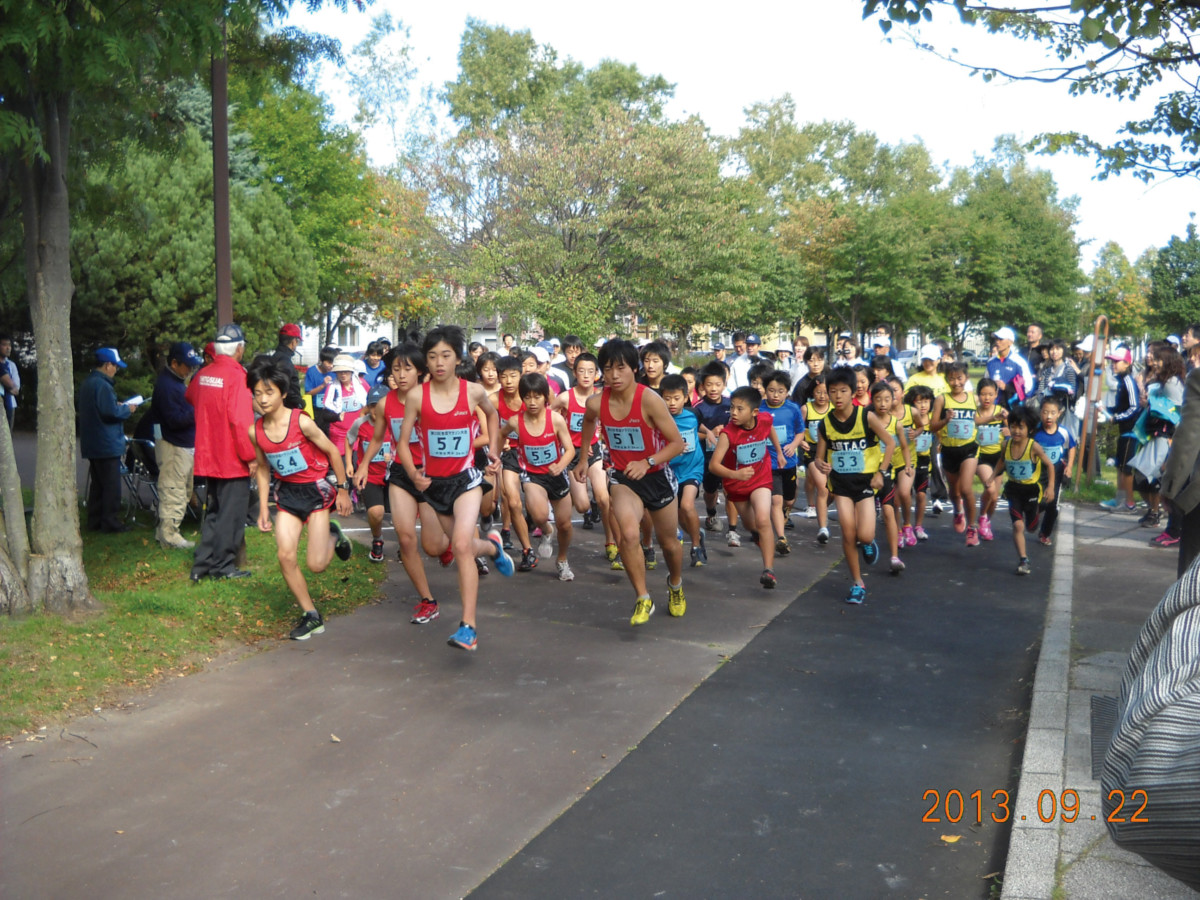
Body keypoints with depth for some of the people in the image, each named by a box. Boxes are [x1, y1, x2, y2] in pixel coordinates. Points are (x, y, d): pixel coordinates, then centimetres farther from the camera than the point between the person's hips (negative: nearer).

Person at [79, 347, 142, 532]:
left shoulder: (87, 383, 13)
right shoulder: (102, 385, -20)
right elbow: (111, 413, -26)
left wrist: (119, 406, 11)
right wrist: (127, 409, -8)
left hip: (92, 444, 10)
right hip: (107, 444, -10)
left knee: (97, 483, 15)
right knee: (111, 485, -2)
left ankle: (95, 521, 19)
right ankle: (111, 522, 1)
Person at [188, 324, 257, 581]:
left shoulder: (202, 375, 5)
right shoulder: (236, 376, -18)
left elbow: (190, 397, 27)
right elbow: (241, 420, -23)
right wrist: (251, 456, -16)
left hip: (208, 458, 8)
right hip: (233, 459, -7)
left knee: (212, 511, 17)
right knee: (231, 513, 3)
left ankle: (202, 563, 17)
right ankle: (223, 565, 8)